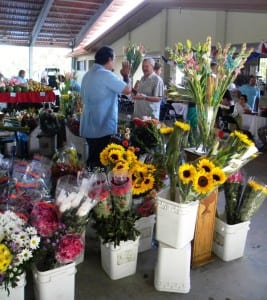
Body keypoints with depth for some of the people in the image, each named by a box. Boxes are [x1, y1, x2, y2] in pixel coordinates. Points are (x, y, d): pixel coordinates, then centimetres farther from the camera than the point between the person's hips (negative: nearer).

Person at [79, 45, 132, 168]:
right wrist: (126, 75, 4)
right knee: (100, 161, -2)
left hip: (89, 127, 9)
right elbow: (127, 90, -12)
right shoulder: (106, 75, -15)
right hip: (103, 127, -9)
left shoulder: (87, 75, 13)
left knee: (93, 158, 17)